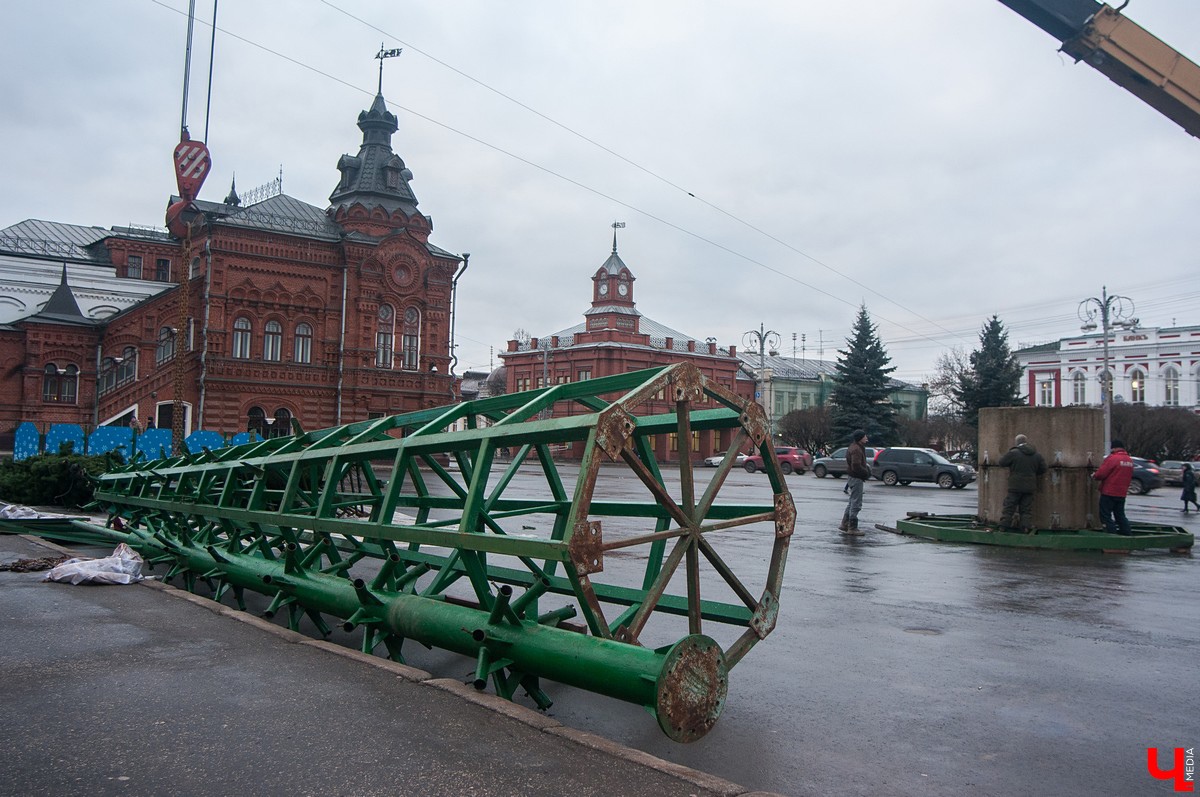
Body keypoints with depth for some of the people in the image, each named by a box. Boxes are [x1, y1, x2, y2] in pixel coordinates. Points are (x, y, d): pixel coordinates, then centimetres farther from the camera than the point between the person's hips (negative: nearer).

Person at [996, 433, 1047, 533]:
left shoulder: (1013, 453, -12)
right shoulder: (1037, 455, 5)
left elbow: (1002, 462, -6)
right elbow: (1043, 469, 9)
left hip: (1015, 486, -4)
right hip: (1030, 487, 4)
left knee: (1009, 507, 3)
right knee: (1027, 509, 9)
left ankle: (1004, 526, 3)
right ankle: (1027, 528, 6)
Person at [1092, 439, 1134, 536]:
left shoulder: (1112, 458, -16)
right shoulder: (1130, 460, 11)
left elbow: (1101, 473, -19)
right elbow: (1130, 477, 17)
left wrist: (1094, 476, 1)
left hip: (1109, 493, -8)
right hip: (1122, 493, 8)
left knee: (1105, 515, 0)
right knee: (1120, 515, 18)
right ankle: (1128, 535, 17)